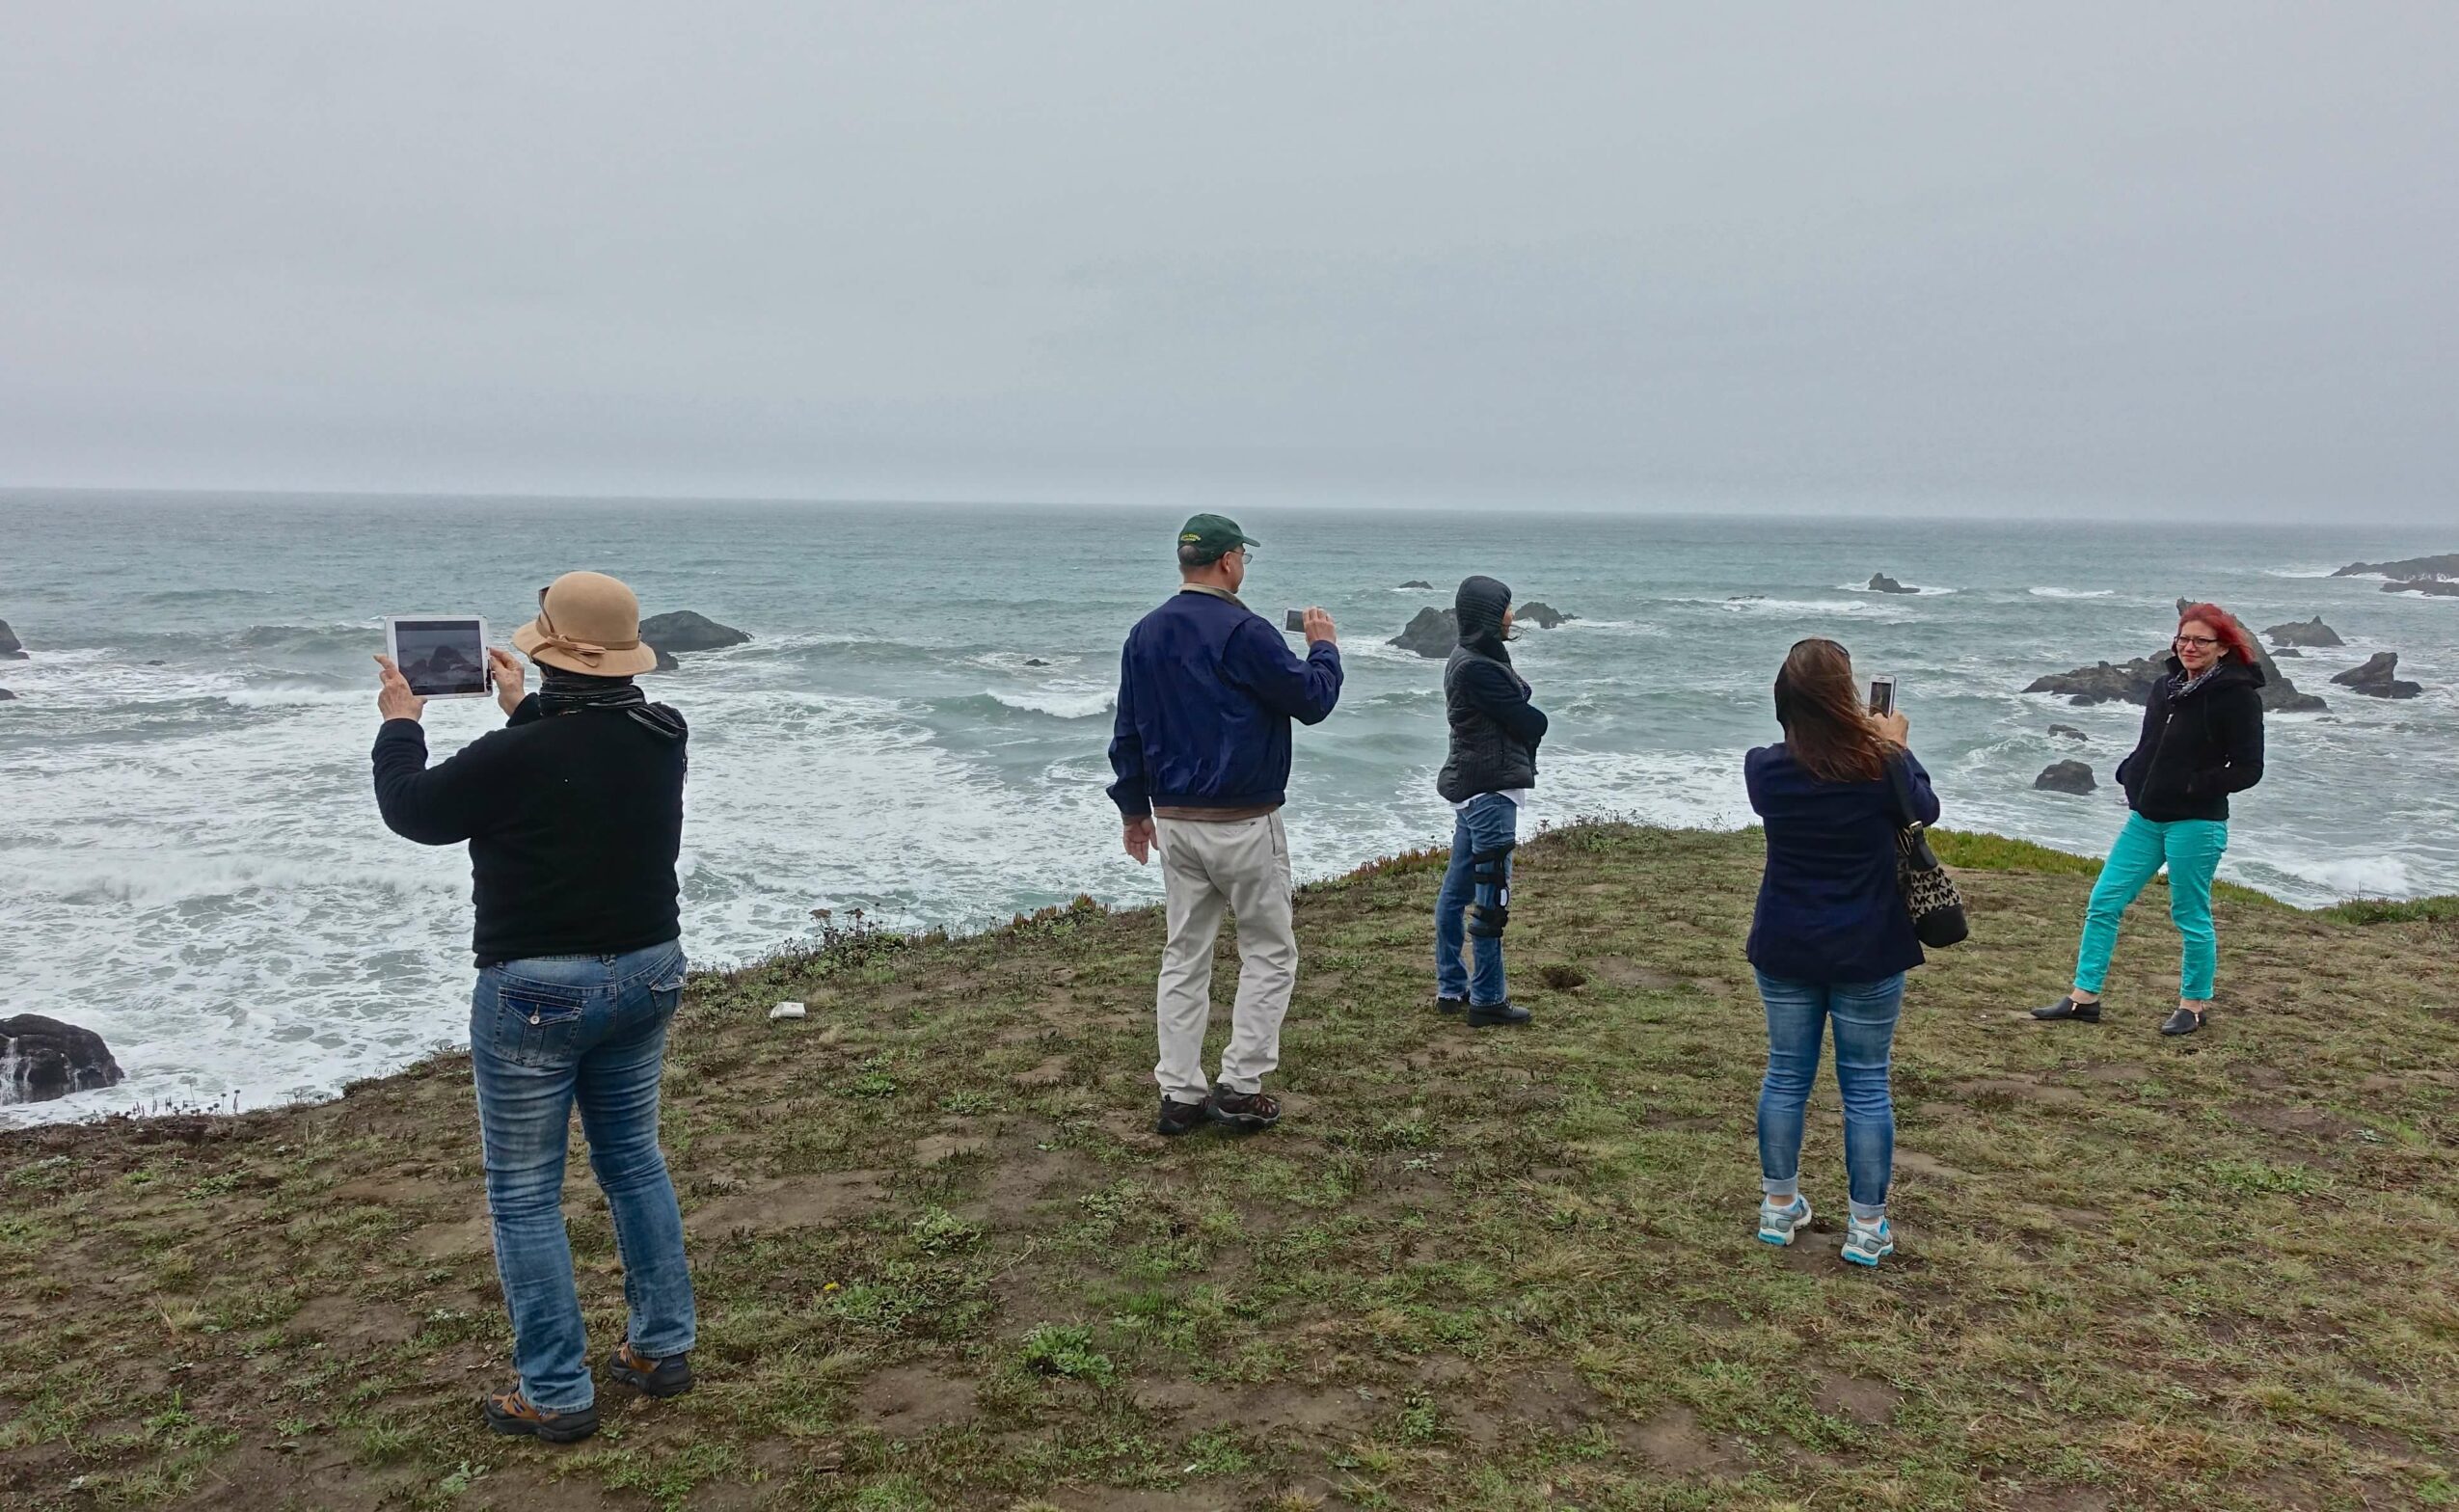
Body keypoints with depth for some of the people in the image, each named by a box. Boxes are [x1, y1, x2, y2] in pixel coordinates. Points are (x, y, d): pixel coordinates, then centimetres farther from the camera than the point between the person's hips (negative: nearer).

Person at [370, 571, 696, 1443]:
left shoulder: (516, 757, -22)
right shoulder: (662, 739, -3)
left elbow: (411, 809, -3)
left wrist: (399, 723, 13)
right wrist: (523, 712, 28)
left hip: (538, 991, -6)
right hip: (647, 975, 6)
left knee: (525, 1197, 7)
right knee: (634, 1160, 20)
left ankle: (556, 1396, 13)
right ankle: (663, 1348, 27)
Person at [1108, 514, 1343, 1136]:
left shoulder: (1144, 635, 7)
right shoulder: (1244, 632, -16)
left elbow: (1128, 731, 13)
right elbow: (1312, 700, -10)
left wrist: (1134, 807, 23)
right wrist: (1324, 646, 9)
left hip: (1172, 822, 7)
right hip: (1243, 823, -6)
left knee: (1184, 956, 12)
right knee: (1269, 951, 7)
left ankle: (1180, 1094, 13)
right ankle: (1241, 1088, 5)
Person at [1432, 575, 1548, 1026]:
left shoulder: (1470, 658, 14)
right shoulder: (1477, 668, -19)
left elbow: (1518, 718, 10)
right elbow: (1531, 723, -15)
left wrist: (1523, 720, -9)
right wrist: (1535, 720, 4)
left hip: (1471, 787, 11)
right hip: (1490, 790, -11)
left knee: (1457, 890, 14)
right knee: (1491, 897, -5)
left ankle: (1451, 988, 24)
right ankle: (1487, 999, 2)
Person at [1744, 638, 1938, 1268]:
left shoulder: (1764, 769, -10)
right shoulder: (1880, 767, -17)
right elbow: (1925, 810, 5)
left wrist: (1869, 744, 15)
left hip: (1785, 951, 2)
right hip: (1867, 955, -2)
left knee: (1786, 1076, 15)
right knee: (1866, 1085, 8)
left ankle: (1779, 1206, 26)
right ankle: (1867, 1228, 16)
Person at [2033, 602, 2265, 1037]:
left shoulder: (2237, 696, -11)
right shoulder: (2165, 688, 9)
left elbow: (2248, 769, -12)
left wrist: (2192, 786, -19)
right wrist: (2128, 774, 3)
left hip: (2196, 824, -7)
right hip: (2145, 819, 7)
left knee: (2190, 916, 5)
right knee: (2102, 903, 5)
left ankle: (2194, 1004, 22)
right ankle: (2084, 997, 13)